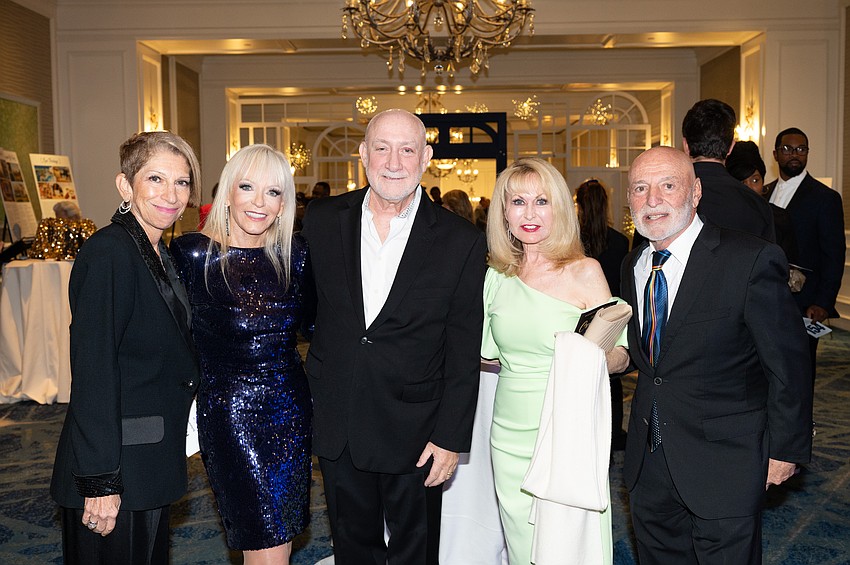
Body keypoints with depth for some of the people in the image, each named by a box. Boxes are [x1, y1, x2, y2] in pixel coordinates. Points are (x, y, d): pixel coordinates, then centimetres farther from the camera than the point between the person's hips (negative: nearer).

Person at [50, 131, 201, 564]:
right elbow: (92, 372, -22)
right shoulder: (108, 253, -18)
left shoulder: (160, 255, 9)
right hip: (115, 472, -9)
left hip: (149, 461, 9)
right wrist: (100, 481, -21)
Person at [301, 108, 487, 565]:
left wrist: (450, 437, -8)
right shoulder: (322, 220, -2)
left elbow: (464, 354, -7)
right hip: (335, 423, 3)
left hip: (414, 432, -2)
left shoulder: (461, 241, -10)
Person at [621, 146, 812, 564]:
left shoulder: (751, 260, -16)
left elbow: (788, 365, -11)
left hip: (723, 464, -6)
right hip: (648, 460, 6)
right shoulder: (633, 267, 5)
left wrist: (786, 448, -7)